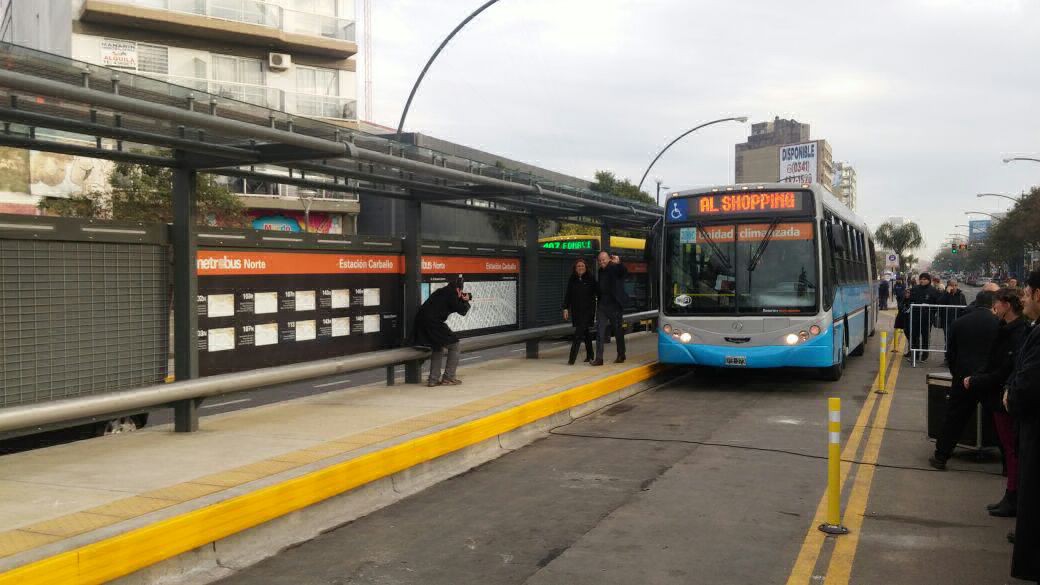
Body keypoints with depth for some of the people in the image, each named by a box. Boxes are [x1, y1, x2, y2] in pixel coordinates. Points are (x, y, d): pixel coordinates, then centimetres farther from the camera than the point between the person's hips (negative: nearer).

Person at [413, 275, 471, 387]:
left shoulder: (441, 291, 21)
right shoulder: (451, 293, -5)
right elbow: (462, 311, -1)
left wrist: (461, 300, 19)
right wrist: (466, 302, 17)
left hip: (421, 323, 9)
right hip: (433, 323, -9)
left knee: (438, 348, 25)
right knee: (454, 346, 5)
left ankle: (433, 379, 20)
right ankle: (448, 378, 5)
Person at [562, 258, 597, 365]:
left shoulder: (591, 279, -2)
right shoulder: (572, 279, 7)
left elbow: (596, 293, 2)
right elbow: (568, 295, 8)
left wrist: (596, 309, -1)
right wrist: (565, 308, 0)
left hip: (588, 309, -4)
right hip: (576, 310, 4)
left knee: (579, 332, -11)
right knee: (585, 332, 12)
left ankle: (572, 357, -15)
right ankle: (590, 355, 24)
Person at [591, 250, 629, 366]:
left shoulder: (615, 268, -6)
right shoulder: (601, 271, 11)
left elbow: (624, 272, -27)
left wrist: (619, 263, -46)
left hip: (614, 304, -5)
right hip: (602, 305, 5)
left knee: (618, 331, 8)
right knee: (600, 332, -2)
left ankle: (621, 355, 21)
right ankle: (599, 358, -3)